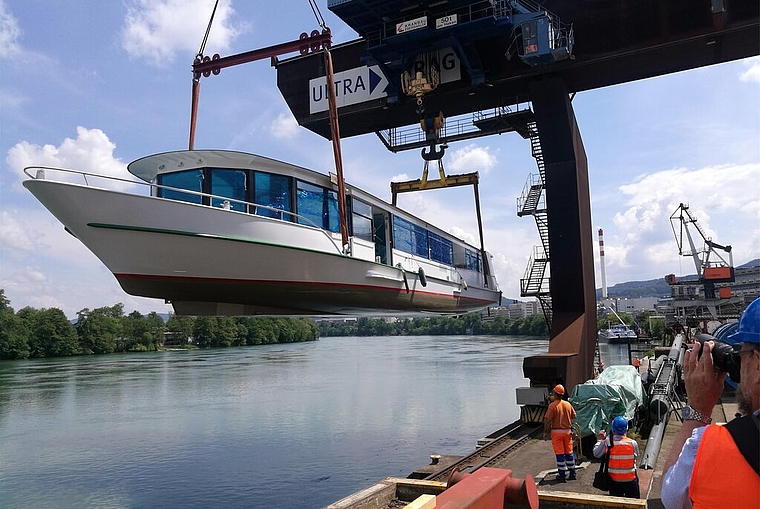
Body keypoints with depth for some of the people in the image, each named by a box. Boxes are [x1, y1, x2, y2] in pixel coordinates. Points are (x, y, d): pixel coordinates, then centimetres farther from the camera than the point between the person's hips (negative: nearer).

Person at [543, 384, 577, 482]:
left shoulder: (552, 405, -15)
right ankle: (572, 474, 22)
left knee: (559, 454, 1)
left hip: (557, 432, -5)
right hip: (567, 431, 5)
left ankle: (562, 475, 6)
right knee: (569, 453, 15)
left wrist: (545, 432, -8)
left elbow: (547, 420, -16)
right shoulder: (568, 404, 1)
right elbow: (573, 416, 10)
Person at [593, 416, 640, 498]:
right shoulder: (633, 443, -14)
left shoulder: (607, 442, -15)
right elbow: (636, 456, 5)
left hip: (614, 481, 0)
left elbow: (596, 454, -4)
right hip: (630, 481, 0)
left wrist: (600, 440, 8)